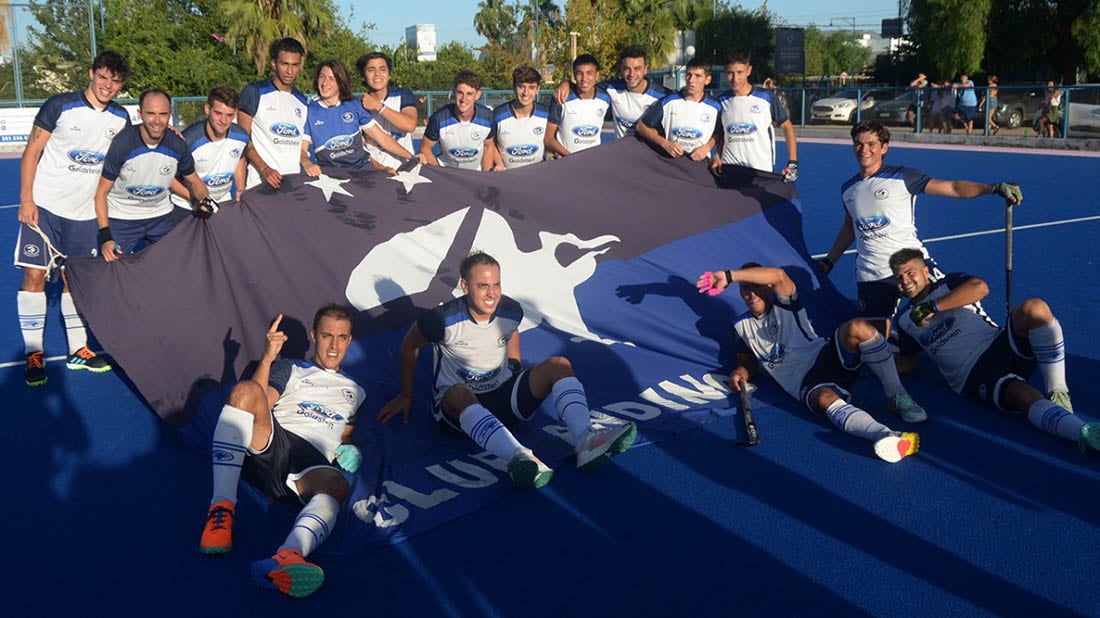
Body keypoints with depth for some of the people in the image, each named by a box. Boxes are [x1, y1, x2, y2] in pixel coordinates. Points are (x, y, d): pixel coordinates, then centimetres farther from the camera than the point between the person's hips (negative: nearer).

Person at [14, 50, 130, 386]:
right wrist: (26, 200, -12)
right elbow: (31, 152, -5)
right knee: (34, 275, -5)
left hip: (83, 212, 4)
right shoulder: (60, 105, -8)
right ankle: (33, 354, 3)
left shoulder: (121, 118, 4)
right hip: (44, 206, -4)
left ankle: (78, 350, 20)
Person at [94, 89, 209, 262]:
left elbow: (194, 181, 8)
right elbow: (102, 192, -16)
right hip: (121, 218, -3)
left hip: (161, 216, 3)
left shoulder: (178, 146, -13)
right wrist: (105, 237, -23)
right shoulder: (122, 144, -22)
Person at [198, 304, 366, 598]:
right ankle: (222, 508, -33)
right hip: (269, 445, 0)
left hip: (311, 467, 0)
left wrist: (349, 452, 12)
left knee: (336, 484, -38)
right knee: (245, 389, -31)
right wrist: (267, 358, -4)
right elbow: (255, 402, 9)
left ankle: (286, 558, -69)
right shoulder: (290, 370, 27)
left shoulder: (355, 393, 35)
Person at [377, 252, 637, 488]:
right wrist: (406, 396, 10)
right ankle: (519, 457, -67)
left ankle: (586, 441, -41)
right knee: (459, 393, -42)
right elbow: (410, 345, 1)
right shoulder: (443, 319, -17)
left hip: (504, 396, 5)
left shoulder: (511, 311, -5)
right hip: (457, 407, -4)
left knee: (559, 364, -16)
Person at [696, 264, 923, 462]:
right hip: (804, 384, 0)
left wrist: (729, 276, -19)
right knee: (826, 399, -37)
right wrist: (740, 373, 2)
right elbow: (748, 361, 29)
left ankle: (896, 396, -21)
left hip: (826, 356, 0)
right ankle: (888, 437, -62)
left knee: (857, 327, -32)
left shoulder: (784, 305, 8)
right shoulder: (741, 327, 20)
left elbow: (779, 275, -14)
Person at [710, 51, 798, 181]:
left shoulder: (767, 97, -3)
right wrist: (717, 157, 0)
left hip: (762, 171, -3)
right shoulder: (722, 101, 7)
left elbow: (786, 126, 4)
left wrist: (792, 162, -4)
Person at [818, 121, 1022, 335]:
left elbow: (952, 188, -8)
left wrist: (994, 188, -20)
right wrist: (829, 261, 27)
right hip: (870, 275, 3)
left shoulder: (902, 177, -3)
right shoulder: (847, 189, 11)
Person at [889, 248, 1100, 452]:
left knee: (1034, 308, -31)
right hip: (972, 375, 0)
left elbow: (980, 288, -12)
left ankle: (1058, 392, -25)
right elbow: (907, 361, 27)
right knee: (1025, 396, -33)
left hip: (1001, 345, 1)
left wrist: (932, 307, -12)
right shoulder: (904, 319, 21)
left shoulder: (948, 285, 11)